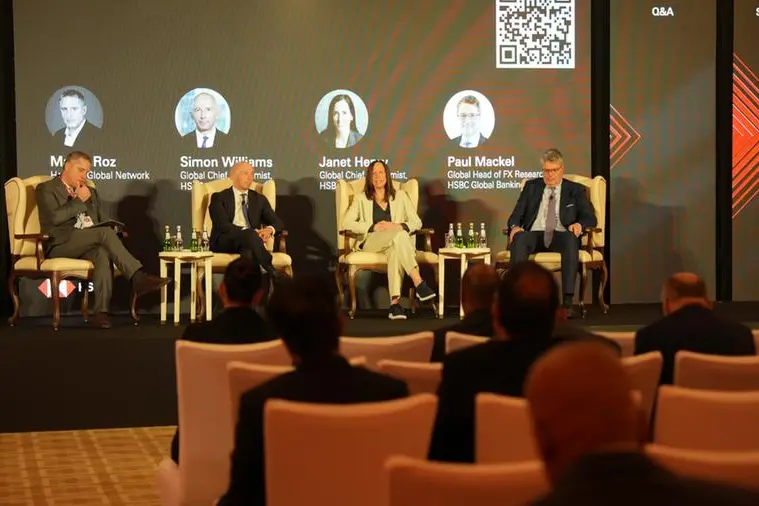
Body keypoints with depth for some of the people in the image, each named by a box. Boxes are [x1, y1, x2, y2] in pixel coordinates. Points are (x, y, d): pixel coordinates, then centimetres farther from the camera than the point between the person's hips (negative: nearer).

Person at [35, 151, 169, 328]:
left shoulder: (90, 191, 27)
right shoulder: (46, 189, 7)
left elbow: (101, 221, 25)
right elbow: (55, 217, -12)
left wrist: (112, 230, 2)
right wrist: (79, 200, -5)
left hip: (89, 244, 5)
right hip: (61, 245, -5)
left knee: (103, 253, -34)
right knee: (105, 232, -32)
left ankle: (100, 311, -42)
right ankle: (138, 277, -38)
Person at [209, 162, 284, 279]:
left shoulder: (259, 199, 21)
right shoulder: (219, 198, 8)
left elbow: (277, 222, 14)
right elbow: (223, 225, -8)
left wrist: (269, 229, -13)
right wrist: (252, 233, -21)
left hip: (249, 239, 3)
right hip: (224, 242, -3)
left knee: (248, 249, -37)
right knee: (250, 234, -36)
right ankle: (271, 272, -42)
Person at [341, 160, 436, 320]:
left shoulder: (400, 196, 21)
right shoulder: (361, 199, 16)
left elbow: (417, 222, 12)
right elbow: (346, 223, 3)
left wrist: (398, 226, -9)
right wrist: (373, 227, -11)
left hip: (397, 242, 2)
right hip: (370, 243, -1)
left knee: (395, 250, -39)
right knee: (399, 234, -35)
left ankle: (395, 303, -50)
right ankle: (419, 284, -45)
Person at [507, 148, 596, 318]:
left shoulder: (575, 190, 16)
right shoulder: (531, 187, 21)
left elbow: (590, 218, 7)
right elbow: (516, 215, 14)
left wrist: (579, 224, -18)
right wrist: (515, 226, -12)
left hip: (561, 236, -1)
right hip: (535, 235, 1)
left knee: (571, 238, -38)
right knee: (519, 238, -35)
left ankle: (568, 301, -44)